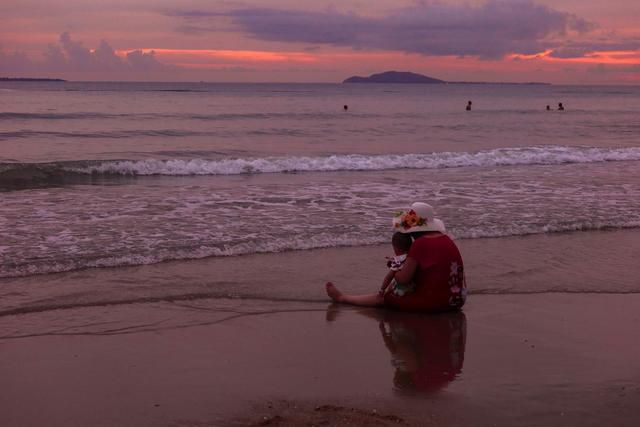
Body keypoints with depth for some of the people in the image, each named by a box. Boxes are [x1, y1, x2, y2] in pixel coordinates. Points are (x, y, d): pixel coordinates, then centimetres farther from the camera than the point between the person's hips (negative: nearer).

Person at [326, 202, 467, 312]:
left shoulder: (420, 244, -15)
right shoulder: (446, 239, 9)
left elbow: (403, 279, -13)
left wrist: (394, 272, 9)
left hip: (433, 302, -7)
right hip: (457, 300, 7)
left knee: (382, 298, 8)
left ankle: (342, 297, 21)